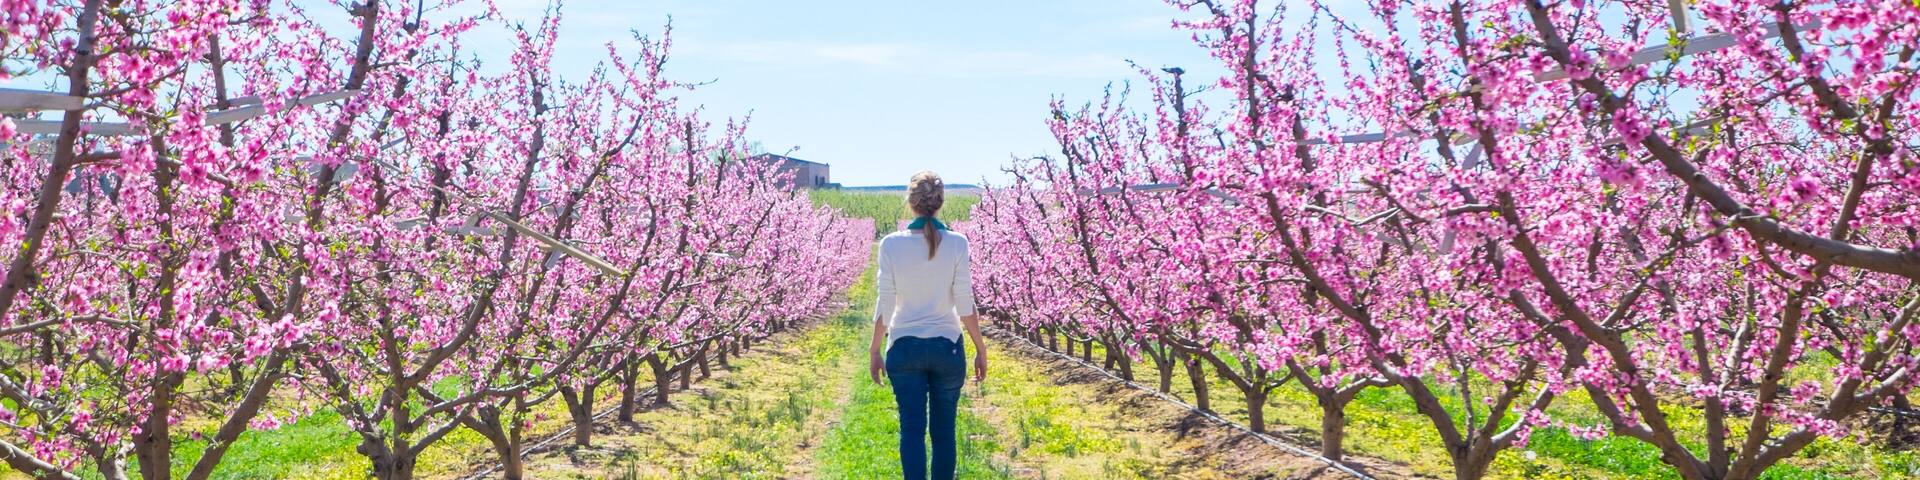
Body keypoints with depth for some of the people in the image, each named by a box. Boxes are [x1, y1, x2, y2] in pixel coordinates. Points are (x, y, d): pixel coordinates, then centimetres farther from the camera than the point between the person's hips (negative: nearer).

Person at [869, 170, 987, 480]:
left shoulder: (892, 244, -5)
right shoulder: (956, 243, -6)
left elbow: (885, 306, -4)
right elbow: (965, 304, -6)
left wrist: (874, 351, 6)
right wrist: (981, 349, 4)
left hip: (904, 348, 0)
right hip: (947, 348, 0)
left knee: (912, 429, 2)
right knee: (943, 430, 10)